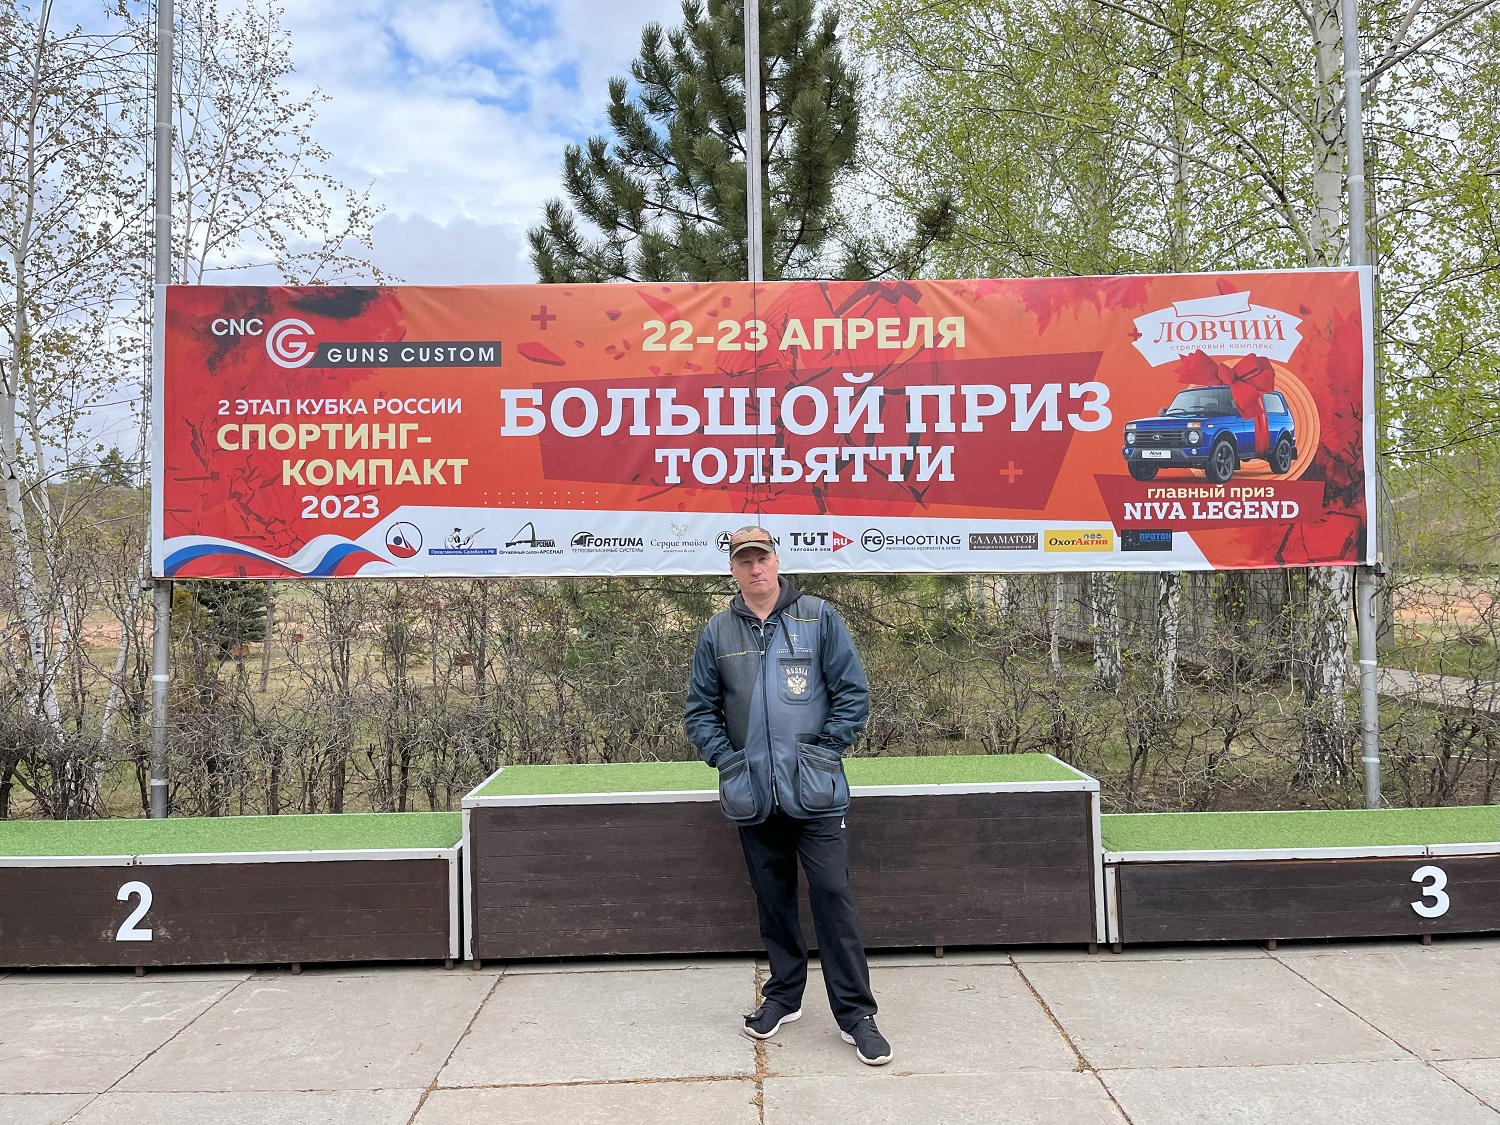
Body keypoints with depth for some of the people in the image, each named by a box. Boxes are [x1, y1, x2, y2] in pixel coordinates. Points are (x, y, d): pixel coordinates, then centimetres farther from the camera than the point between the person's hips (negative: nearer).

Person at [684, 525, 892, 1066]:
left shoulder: (818, 617, -1)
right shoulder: (718, 631, 6)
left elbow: (853, 693, 0)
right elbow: (699, 709, 11)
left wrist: (823, 750, -6)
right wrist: (725, 758, 0)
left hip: (814, 791, -3)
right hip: (752, 793, 3)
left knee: (832, 895, -3)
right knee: (772, 899, 14)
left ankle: (855, 1012, 8)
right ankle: (783, 995, 31)